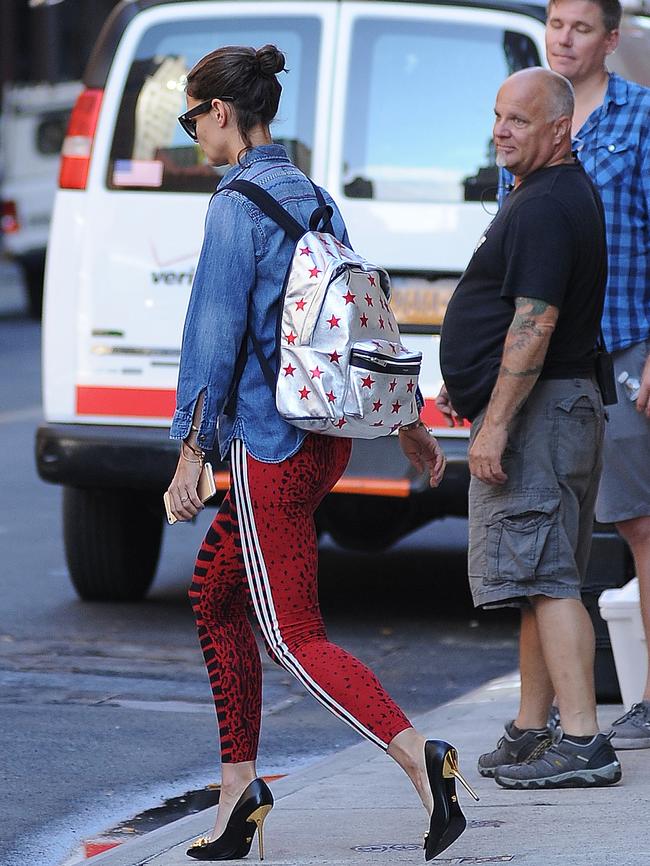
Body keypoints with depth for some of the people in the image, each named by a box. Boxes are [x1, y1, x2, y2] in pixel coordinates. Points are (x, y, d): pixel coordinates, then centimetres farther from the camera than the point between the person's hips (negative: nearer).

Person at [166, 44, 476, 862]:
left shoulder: (236, 207, -14)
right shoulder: (312, 196, 11)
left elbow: (215, 335, -17)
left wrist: (191, 449, -14)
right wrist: (408, 420, 25)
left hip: (267, 444, -9)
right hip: (327, 436, 9)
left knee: (294, 637, -6)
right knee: (213, 592, 19)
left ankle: (417, 755, -24)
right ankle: (239, 787, 20)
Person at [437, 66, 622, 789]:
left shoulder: (546, 208, -17)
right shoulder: (550, 197, 18)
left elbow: (534, 324, -24)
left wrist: (495, 424, -24)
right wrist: (469, 385, 27)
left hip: (534, 408, -11)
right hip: (547, 410, 11)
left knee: (546, 580, -13)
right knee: (540, 579, 14)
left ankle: (583, 743, -16)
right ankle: (530, 734, 20)